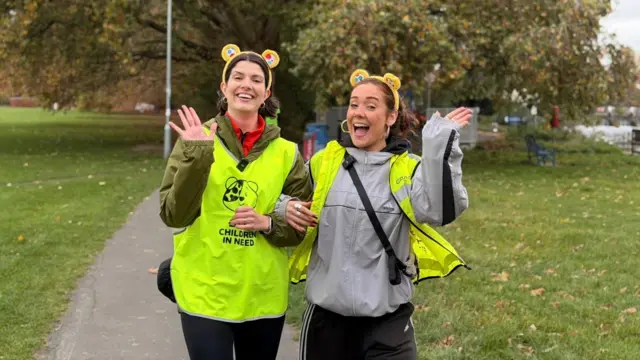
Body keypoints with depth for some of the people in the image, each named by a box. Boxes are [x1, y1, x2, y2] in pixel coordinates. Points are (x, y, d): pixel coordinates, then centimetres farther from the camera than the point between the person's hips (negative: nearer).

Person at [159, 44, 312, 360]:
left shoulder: (286, 153, 2)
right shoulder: (196, 140, -3)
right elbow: (173, 215, -11)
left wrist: (267, 224, -12)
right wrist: (197, 156, -21)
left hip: (265, 296, 3)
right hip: (204, 294, -2)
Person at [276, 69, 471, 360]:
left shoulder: (408, 168, -3)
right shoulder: (323, 162, 3)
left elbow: (438, 210, -23)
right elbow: (284, 197, 19)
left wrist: (440, 143, -25)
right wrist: (286, 208, -3)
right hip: (326, 313, 3)